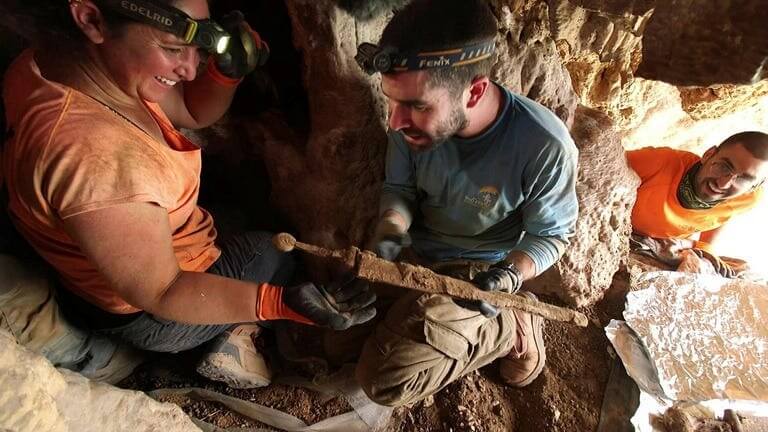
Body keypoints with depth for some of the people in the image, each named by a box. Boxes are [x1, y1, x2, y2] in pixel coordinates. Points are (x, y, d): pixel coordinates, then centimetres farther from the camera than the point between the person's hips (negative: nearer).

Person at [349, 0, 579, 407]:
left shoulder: (545, 146, -29)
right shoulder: (416, 119, -19)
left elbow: (551, 234, -12)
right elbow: (399, 189, -2)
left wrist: (510, 275, -30)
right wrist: (389, 232, -23)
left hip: (477, 272, -4)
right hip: (417, 252, 5)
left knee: (383, 378, -13)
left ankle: (511, 327, 3)